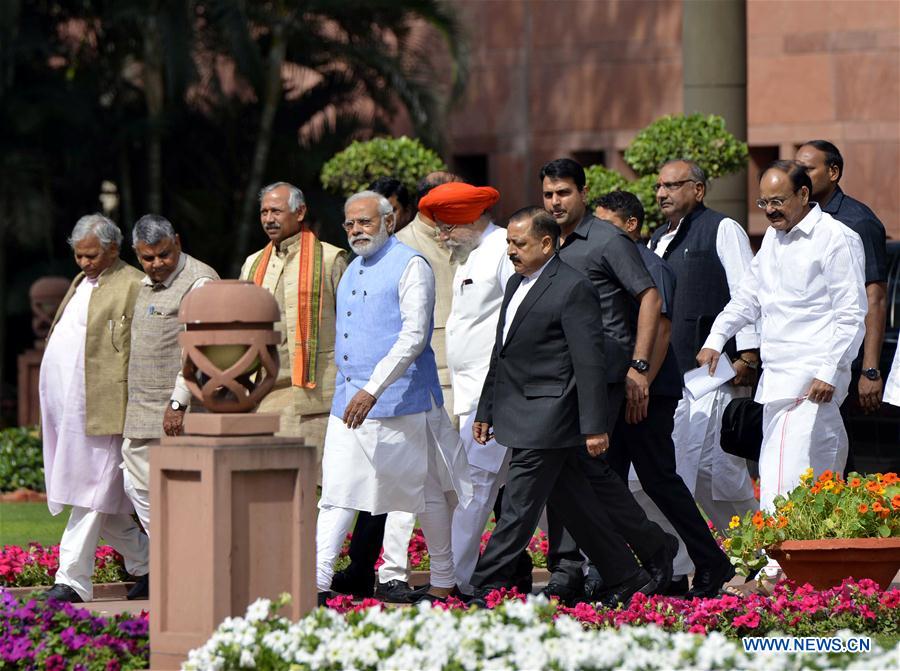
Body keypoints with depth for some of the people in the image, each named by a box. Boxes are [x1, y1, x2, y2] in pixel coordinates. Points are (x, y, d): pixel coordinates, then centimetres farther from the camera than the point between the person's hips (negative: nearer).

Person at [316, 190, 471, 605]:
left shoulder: (410, 266, -9)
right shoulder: (353, 271, 17)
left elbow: (413, 337, -18)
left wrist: (372, 390, -25)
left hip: (402, 403, -7)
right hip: (348, 401, 7)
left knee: (426, 494, 4)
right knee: (337, 493, -3)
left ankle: (443, 583, 14)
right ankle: (318, 582, -9)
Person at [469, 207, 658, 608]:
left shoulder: (574, 289, -12)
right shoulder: (517, 284, 16)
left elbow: (589, 363, -15)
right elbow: (502, 355, 24)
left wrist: (594, 427, -18)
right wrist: (486, 411, 22)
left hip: (547, 420, -9)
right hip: (520, 418, 9)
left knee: (518, 509, -8)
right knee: (574, 506, 12)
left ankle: (486, 593, -8)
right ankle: (629, 581, 18)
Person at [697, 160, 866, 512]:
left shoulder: (837, 239, -7)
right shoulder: (773, 236, 18)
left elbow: (850, 316, -10)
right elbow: (748, 297, 27)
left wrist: (829, 372, -15)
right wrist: (716, 339, 14)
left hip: (812, 380, -8)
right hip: (777, 376, 8)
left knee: (782, 474, -17)